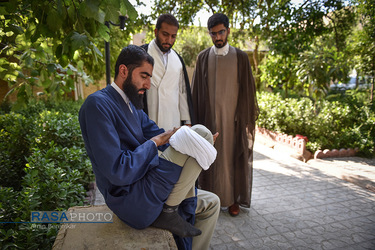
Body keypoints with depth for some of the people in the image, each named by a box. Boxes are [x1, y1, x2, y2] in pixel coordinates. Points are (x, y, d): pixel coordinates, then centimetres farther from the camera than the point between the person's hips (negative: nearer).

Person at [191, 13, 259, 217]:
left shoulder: (240, 57, 2)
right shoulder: (203, 58, 5)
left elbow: (247, 90, 3)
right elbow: (196, 91, 6)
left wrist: (247, 119, -2)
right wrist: (196, 119, 2)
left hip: (233, 117, 0)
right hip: (209, 117, 1)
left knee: (233, 158, 7)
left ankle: (233, 199, 23)